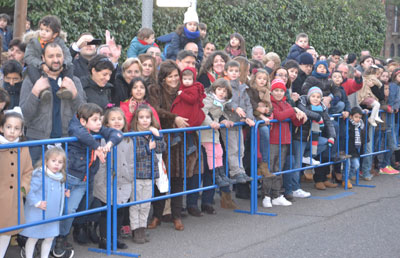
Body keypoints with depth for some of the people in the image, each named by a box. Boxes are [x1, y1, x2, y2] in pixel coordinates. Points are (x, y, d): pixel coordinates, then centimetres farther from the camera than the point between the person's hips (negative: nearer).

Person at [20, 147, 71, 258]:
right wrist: (37, 203, -26)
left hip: (53, 215, 7)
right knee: (33, 237, 5)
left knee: (49, 238, 16)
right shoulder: (40, 175, -19)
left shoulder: (60, 177, 6)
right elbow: (30, 191, -22)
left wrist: (64, 194, 6)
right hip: (37, 215, -7)